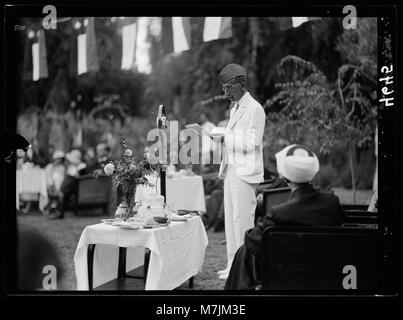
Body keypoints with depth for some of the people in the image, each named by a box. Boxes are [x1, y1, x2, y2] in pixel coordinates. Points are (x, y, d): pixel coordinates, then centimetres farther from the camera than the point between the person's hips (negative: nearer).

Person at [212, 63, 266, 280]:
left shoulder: (254, 109, -9)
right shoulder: (235, 108, 20)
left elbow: (252, 143, -15)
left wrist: (224, 138, -17)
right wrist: (221, 139, 8)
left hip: (245, 172, -9)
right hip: (231, 170, 9)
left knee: (242, 219, -7)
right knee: (231, 219, 10)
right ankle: (233, 264, 17)